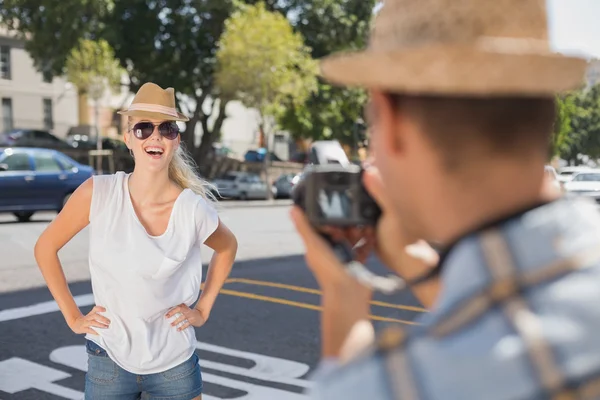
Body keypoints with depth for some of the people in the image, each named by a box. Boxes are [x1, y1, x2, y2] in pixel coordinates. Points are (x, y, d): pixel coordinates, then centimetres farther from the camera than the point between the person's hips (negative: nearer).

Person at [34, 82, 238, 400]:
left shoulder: (193, 208, -14)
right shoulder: (98, 193, -14)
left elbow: (227, 247, 8)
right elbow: (46, 247, -1)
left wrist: (203, 309, 3)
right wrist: (72, 316, -2)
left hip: (174, 363, 0)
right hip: (109, 359, 0)